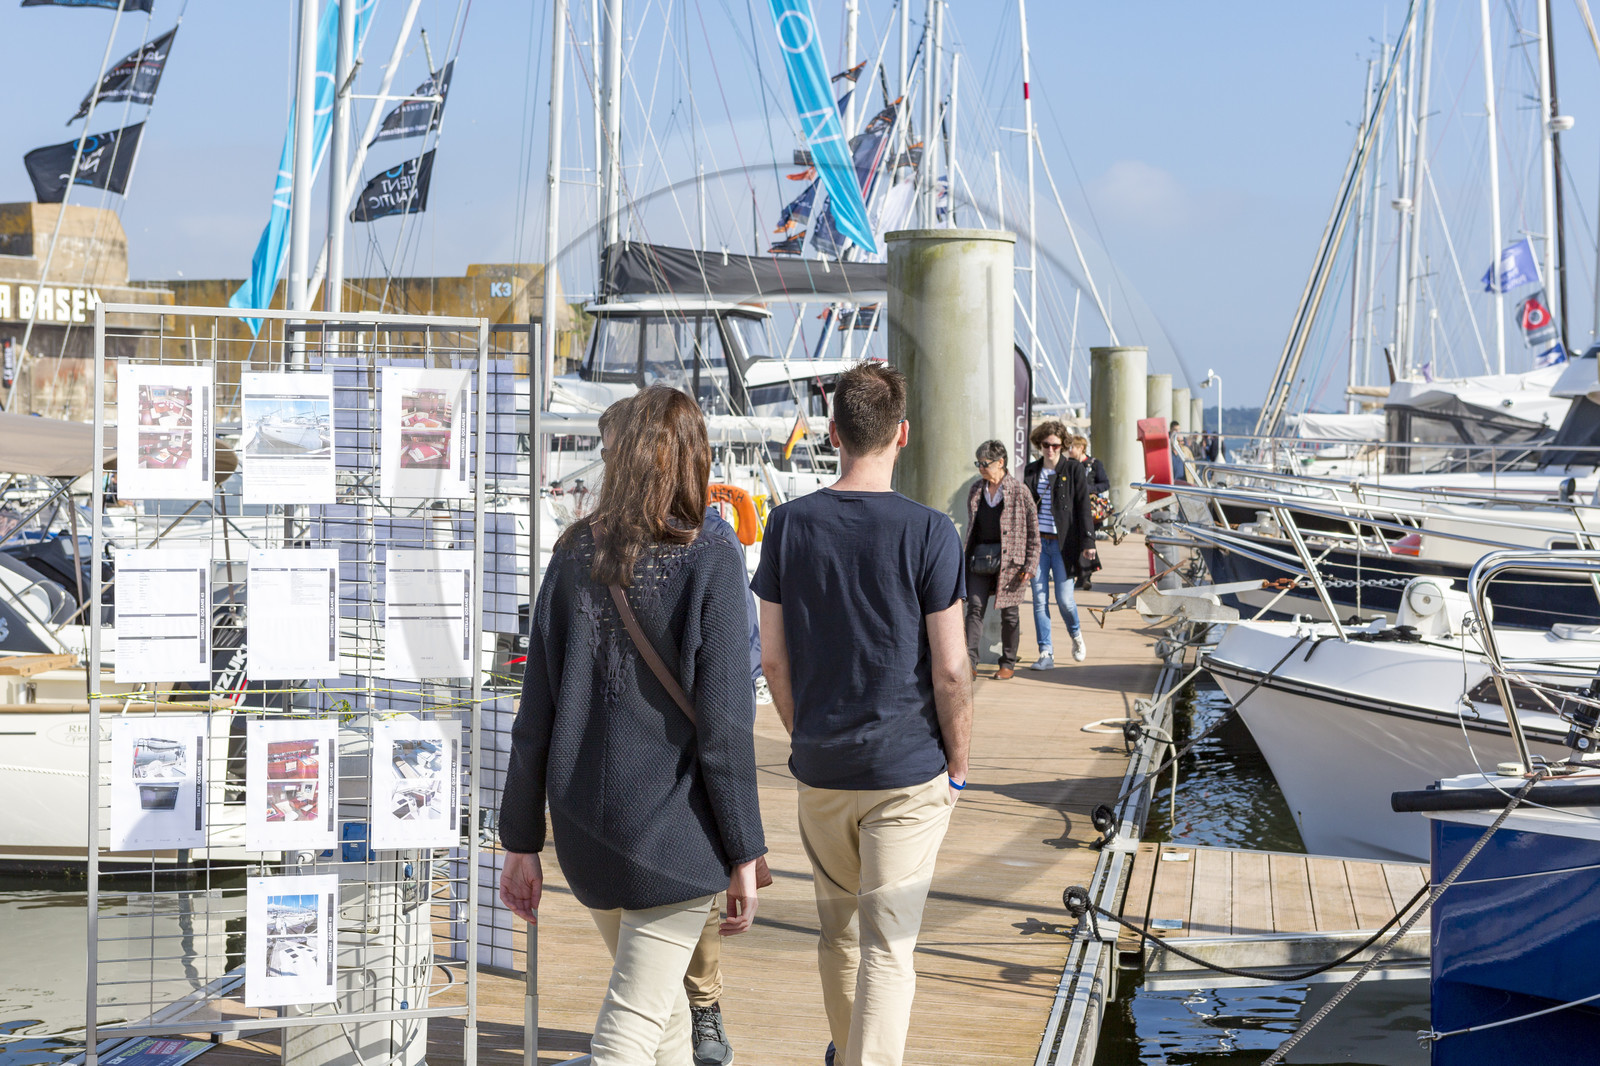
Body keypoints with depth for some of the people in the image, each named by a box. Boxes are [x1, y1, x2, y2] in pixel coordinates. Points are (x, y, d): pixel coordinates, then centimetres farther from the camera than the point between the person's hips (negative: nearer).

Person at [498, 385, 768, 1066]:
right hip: (674, 831, -5)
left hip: (585, 830, 5)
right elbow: (723, 724, -13)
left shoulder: (574, 555, 1)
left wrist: (522, 840, 9)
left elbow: (536, 712, 2)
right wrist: (745, 853, -5)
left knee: (659, 998, 24)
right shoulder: (709, 562, -11)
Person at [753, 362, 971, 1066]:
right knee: (888, 947, -2)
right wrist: (957, 763, 1)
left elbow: (773, 659, 3)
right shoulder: (928, 533, -12)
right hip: (907, 771, -4)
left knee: (838, 928, 22)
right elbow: (951, 670, -12)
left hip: (820, 769, 4)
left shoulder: (788, 525, -2)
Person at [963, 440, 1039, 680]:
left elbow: (1033, 532, -4)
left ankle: (1008, 664, 16)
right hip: (979, 557, 4)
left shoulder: (1019, 492, -6)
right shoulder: (976, 490, 10)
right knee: (975, 606, -7)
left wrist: (1030, 565, -8)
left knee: (1009, 612, 4)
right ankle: (969, 663, -10)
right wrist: (967, 556, 16)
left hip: (1008, 559, -4)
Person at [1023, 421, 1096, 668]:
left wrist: (1087, 541, -10)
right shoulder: (1031, 471, 9)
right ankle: (1046, 653, 7)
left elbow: (1083, 507, -4)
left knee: (1064, 598, -3)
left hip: (1063, 543, -3)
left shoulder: (1074, 470, -1)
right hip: (1037, 542, 3)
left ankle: (1076, 634, 27)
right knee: (1039, 599, 1)